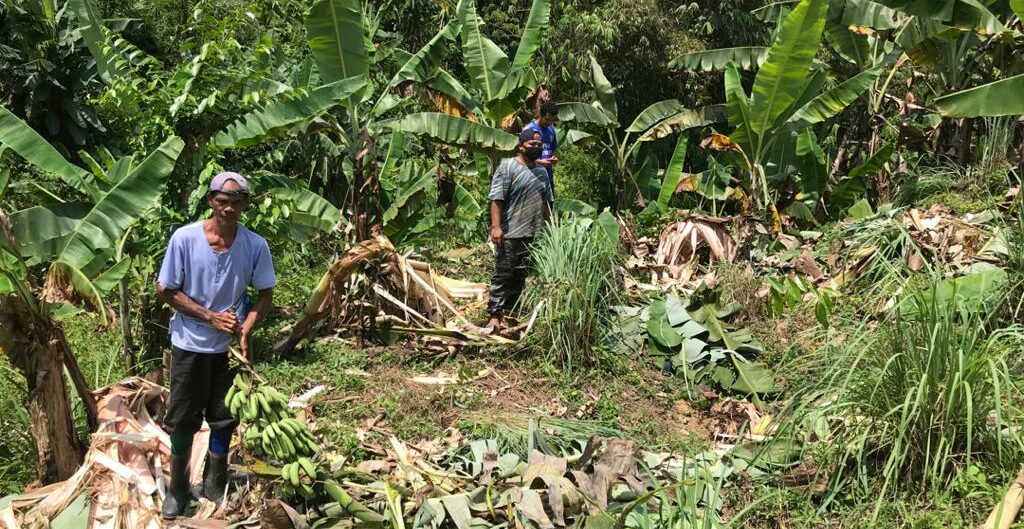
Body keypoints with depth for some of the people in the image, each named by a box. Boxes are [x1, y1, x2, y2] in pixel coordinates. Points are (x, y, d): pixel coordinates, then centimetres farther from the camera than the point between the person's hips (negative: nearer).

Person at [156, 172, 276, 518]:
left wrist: (245, 333, -17)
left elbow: (265, 295, -2)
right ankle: (178, 487, 30)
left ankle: (215, 485, 33)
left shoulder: (256, 246, -12)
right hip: (190, 344, -1)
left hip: (230, 346, 1)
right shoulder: (184, 239, -16)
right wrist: (211, 317, -16)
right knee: (182, 419, 10)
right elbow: (165, 291, -9)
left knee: (224, 418, 13)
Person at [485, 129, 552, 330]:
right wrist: (496, 226, -21)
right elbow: (496, 199, -13)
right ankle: (494, 315, -5)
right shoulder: (507, 167, -6)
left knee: (520, 276, 13)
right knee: (503, 275, -6)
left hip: (534, 235, 7)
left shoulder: (542, 172, 16)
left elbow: (546, 203, 22)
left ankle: (509, 311, 23)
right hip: (511, 233, -7)